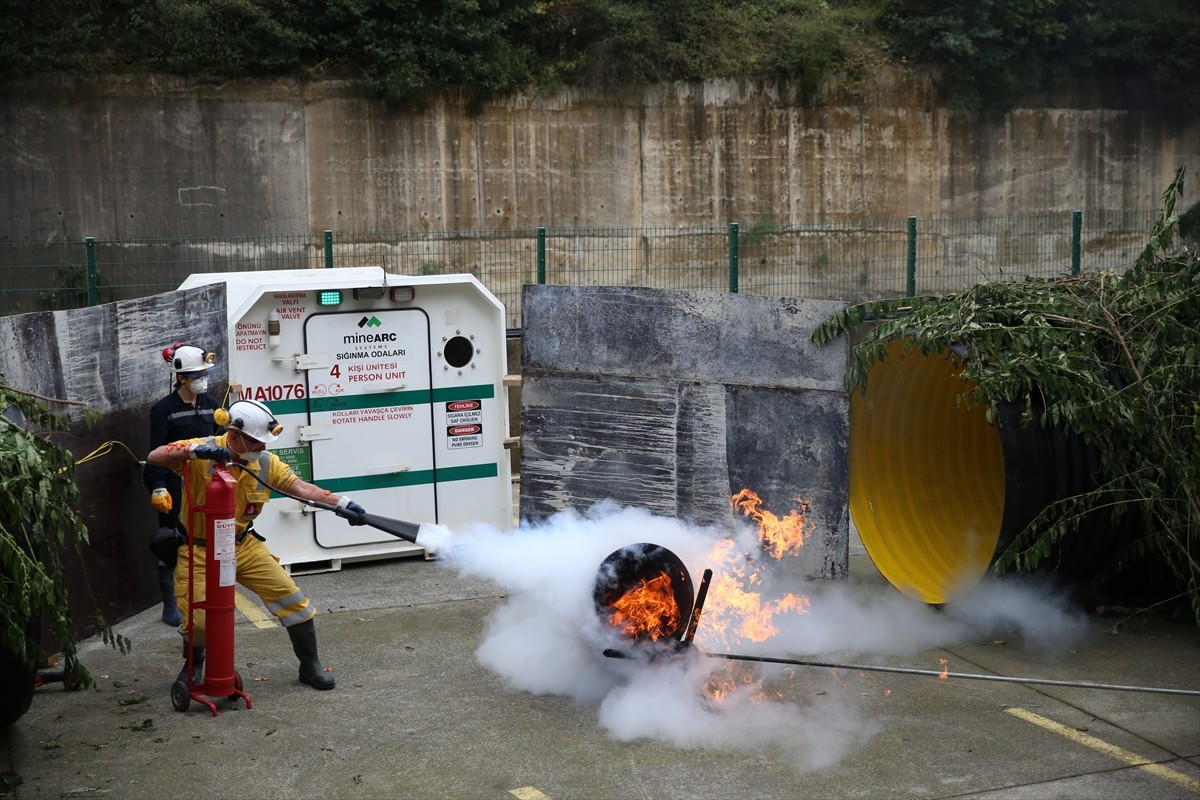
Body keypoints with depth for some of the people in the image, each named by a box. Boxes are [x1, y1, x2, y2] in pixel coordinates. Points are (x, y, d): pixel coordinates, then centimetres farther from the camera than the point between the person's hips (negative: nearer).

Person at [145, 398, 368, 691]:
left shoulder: (264, 461, -6)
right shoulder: (202, 452, -19)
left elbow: (299, 487, -9)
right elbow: (154, 457, -30)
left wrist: (342, 502, -21)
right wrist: (196, 450, -47)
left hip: (243, 545, 4)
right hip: (200, 550, -4)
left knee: (290, 597, -3)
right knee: (199, 621, -6)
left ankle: (310, 666, 14)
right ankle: (193, 664, 30)